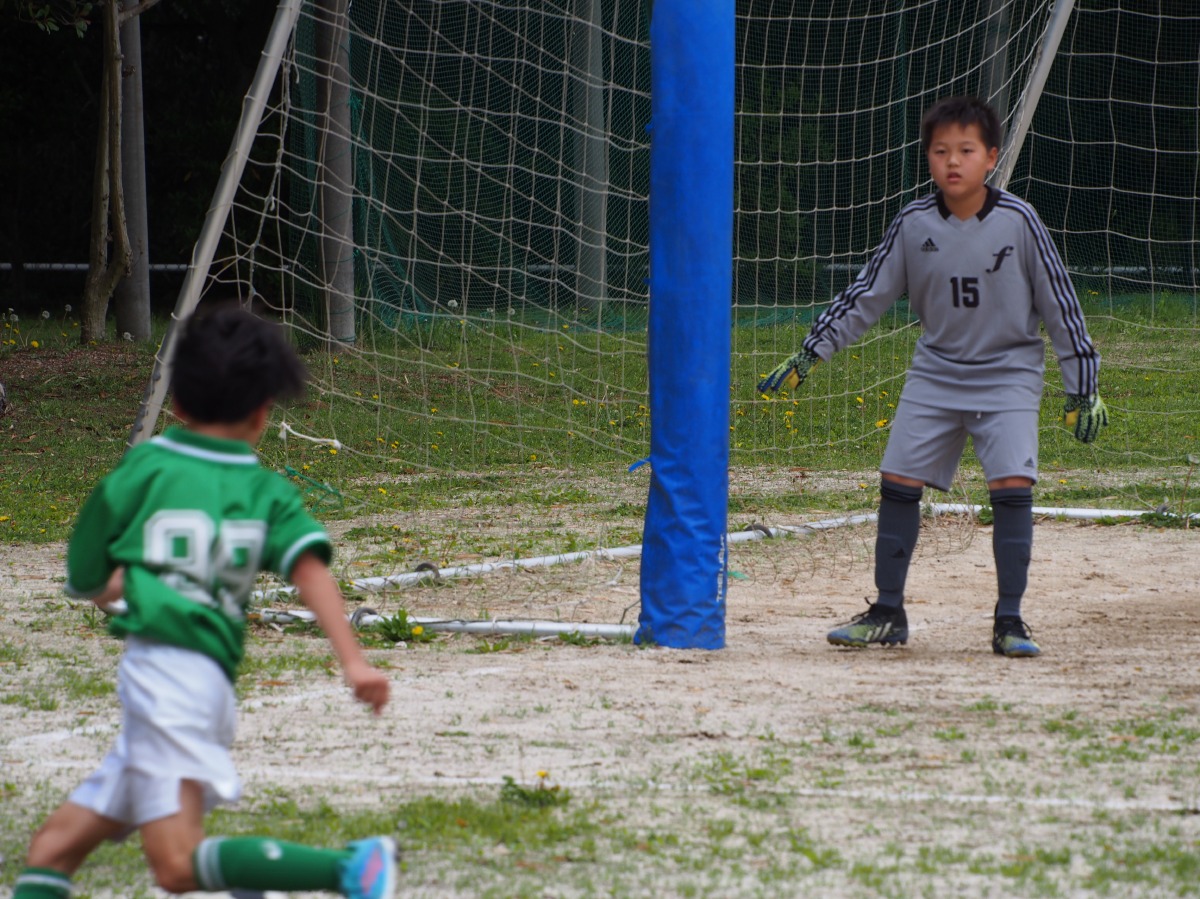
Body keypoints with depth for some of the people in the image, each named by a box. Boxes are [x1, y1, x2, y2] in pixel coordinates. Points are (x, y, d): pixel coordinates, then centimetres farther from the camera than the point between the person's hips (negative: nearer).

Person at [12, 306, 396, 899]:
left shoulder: (143, 468, 5)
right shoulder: (269, 492, 13)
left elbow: (84, 581, 9)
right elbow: (310, 568, -4)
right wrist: (352, 661, -14)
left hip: (158, 667, -6)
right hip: (212, 686, 6)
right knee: (53, 846, 10)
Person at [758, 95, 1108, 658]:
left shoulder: (1018, 222, -13)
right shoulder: (913, 226, -6)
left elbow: (1060, 305, -5)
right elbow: (865, 298, 2)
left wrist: (1083, 390, -4)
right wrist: (807, 357, -1)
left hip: (1008, 374, -3)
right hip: (935, 374, 3)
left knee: (1011, 485, -16)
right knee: (898, 481, -1)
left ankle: (1009, 620, -7)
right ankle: (888, 613, 12)